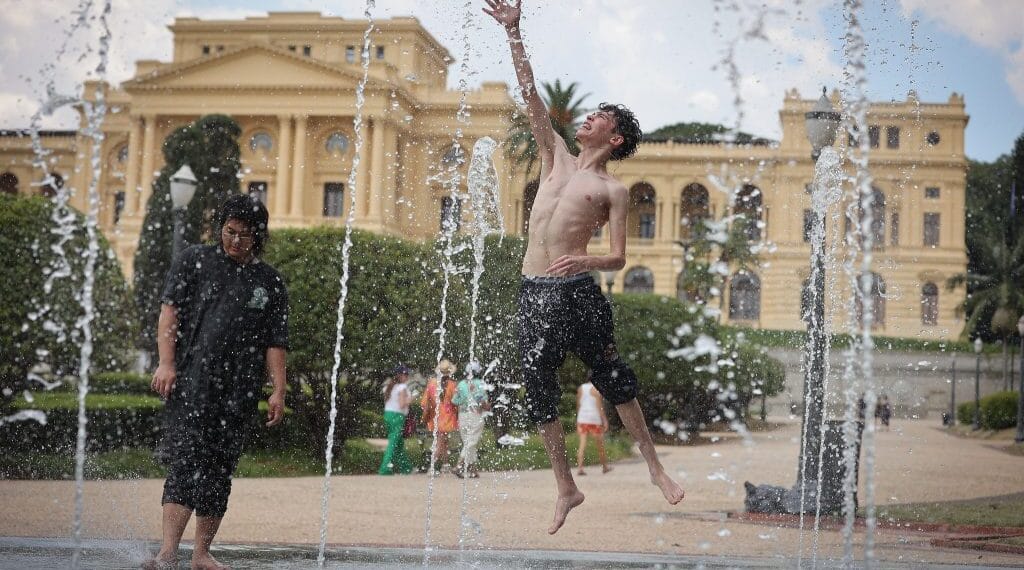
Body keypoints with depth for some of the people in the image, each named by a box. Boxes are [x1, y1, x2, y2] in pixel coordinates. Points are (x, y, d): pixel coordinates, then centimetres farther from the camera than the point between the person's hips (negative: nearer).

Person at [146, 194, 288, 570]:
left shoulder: (270, 282, 14)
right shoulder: (195, 261, 10)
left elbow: (275, 342, 13)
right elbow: (169, 310, 3)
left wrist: (278, 391, 4)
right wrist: (166, 363, -8)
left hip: (240, 391, 3)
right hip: (192, 380, -3)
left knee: (220, 469, 4)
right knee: (186, 459, -16)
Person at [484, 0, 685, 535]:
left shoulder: (612, 190, 2)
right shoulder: (556, 159, 15)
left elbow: (619, 257, -2)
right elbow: (531, 97, 11)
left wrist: (584, 259, -23)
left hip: (577, 290, -4)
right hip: (533, 292, 5)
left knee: (614, 378, 2)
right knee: (539, 394, 6)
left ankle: (655, 466, 18)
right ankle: (566, 488, 18)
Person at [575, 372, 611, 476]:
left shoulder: (581, 388, 8)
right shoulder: (596, 389, -7)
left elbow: (578, 406, 12)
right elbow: (599, 406, -10)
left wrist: (577, 421, 20)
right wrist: (605, 420, -7)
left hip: (582, 418, 4)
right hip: (594, 419, -4)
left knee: (582, 444, -3)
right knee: (600, 444, 12)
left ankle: (579, 468, -16)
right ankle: (604, 467, 24)